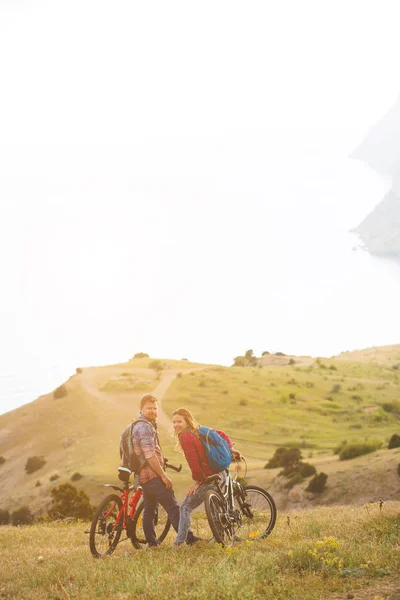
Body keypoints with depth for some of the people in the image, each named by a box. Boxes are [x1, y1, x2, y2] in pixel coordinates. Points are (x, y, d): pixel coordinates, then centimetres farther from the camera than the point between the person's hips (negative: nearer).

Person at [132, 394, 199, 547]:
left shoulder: (136, 426, 18)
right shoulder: (145, 427, -16)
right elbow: (149, 455, -22)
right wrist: (163, 475, -21)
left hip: (143, 476, 11)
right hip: (153, 475, -11)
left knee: (149, 509, 13)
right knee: (173, 507, -12)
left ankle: (151, 543, 18)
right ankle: (189, 538, -15)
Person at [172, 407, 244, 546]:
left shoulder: (185, 437, -17)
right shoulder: (198, 430, 12)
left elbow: (194, 461, -21)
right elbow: (221, 434, 15)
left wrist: (197, 481, -11)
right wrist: (231, 449, 9)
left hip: (208, 478, -10)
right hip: (218, 474, 10)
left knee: (185, 508, -3)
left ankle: (179, 543, -5)